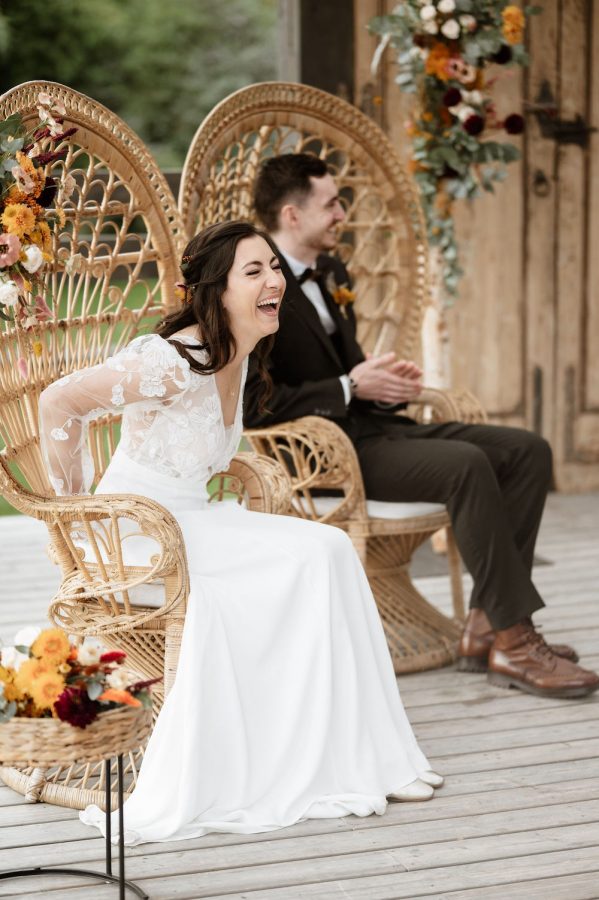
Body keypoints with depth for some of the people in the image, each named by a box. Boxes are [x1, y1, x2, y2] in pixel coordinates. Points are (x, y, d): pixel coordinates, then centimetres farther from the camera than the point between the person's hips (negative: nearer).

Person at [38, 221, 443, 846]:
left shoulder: (236, 360, 8)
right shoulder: (178, 362, -20)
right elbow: (61, 402, -20)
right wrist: (73, 503, -14)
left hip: (189, 520, 9)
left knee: (326, 552, -9)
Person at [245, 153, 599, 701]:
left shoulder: (332, 275, 17)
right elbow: (253, 406, -20)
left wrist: (386, 378, 5)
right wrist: (350, 387, -18)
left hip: (371, 427, 10)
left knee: (527, 451, -5)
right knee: (466, 464, -30)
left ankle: (486, 626, -9)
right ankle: (513, 641, -23)